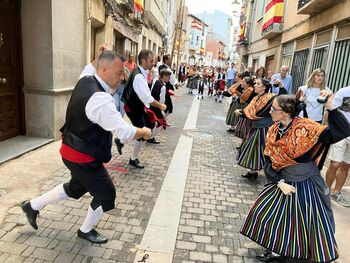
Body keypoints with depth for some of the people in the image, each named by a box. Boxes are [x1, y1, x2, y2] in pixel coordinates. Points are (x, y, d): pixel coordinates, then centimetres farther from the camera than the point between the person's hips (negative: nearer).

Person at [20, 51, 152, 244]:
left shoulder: (85, 81, -2)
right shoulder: (100, 100, -32)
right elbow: (124, 132, -31)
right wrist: (144, 132, -13)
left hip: (73, 150, 10)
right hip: (83, 158, -9)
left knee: (76, 187, 30)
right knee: (106, 194, 10)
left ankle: (32, 206, 44)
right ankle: (86, 230, 34)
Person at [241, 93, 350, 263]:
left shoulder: (305, 127, -20)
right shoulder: (274, 131, -4)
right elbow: (269, 163, 0)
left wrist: (330, 107, -38)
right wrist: (280, 183, -11)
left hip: (307, 185, -5)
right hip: (284, 182, 6)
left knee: (310, 223, 6)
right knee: (269, 213, 11)